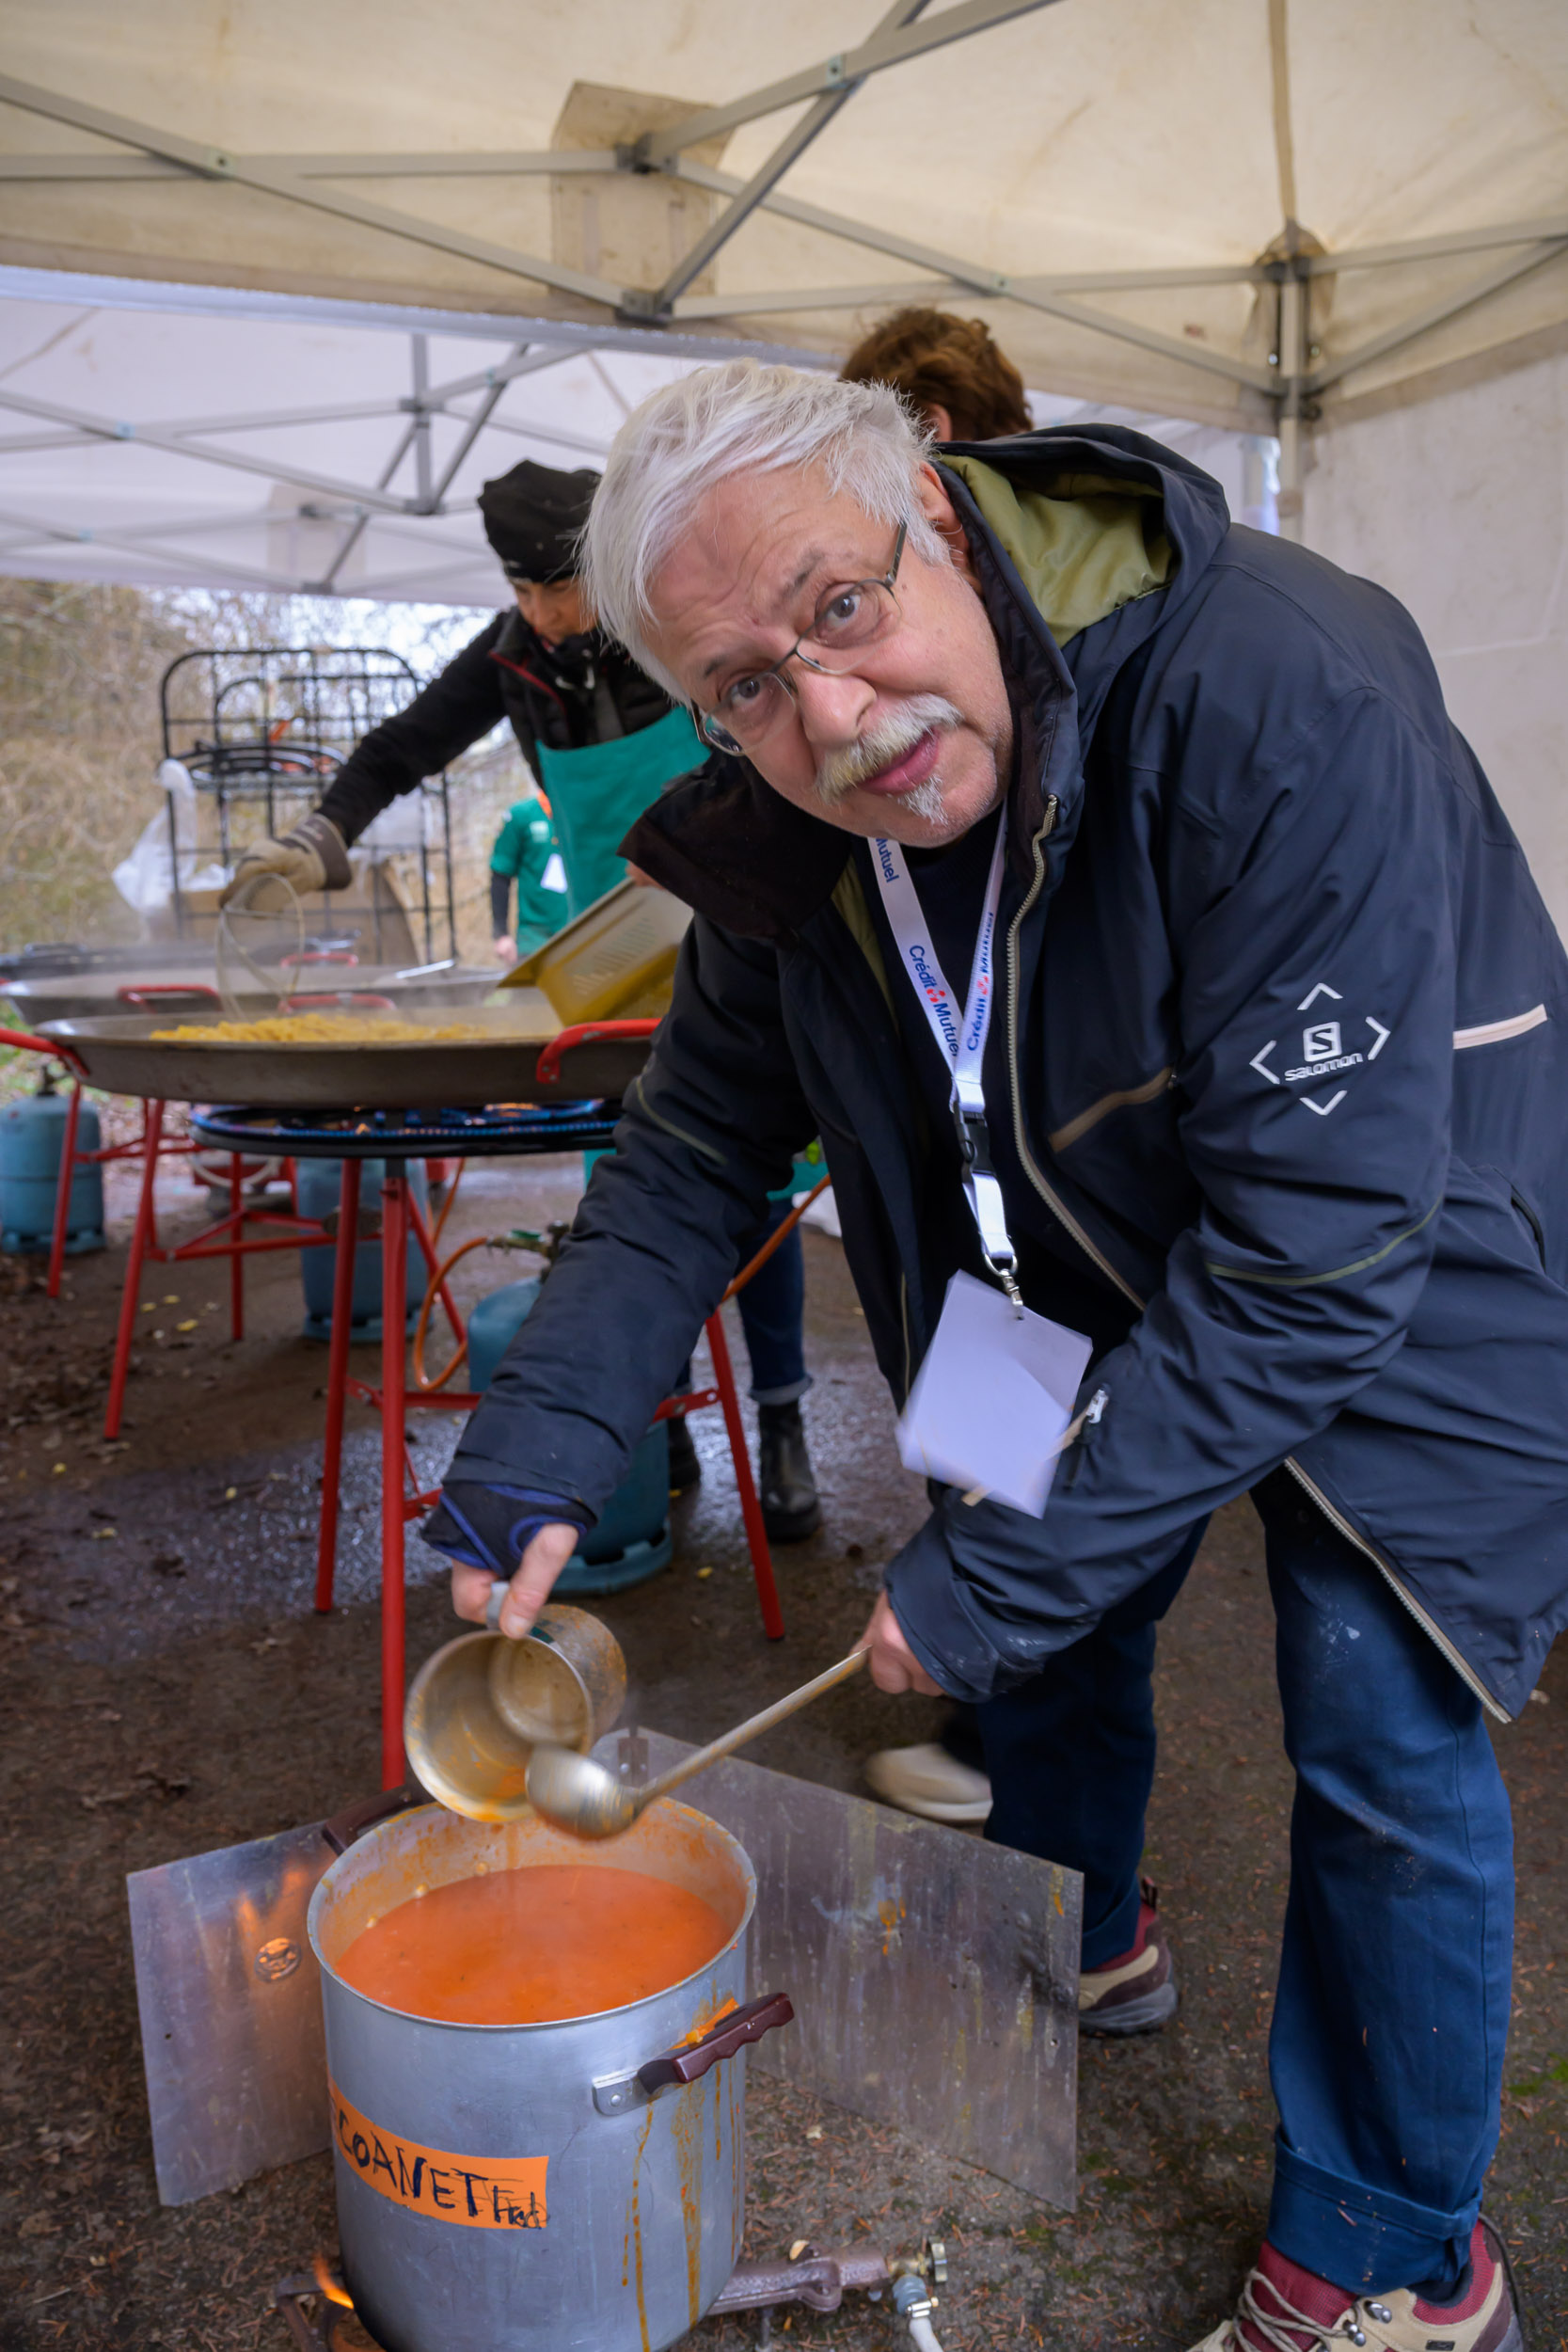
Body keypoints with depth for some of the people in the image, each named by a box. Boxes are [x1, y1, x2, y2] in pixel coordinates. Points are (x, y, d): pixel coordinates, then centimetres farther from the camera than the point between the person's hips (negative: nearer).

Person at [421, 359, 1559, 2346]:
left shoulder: (1283, 703, -36)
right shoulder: (777, 842, -15)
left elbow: (1316, 1248, -35)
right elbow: (698, 1143, -3)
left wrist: (1003, 1577, -30)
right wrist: (536, 1448, -14)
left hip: (1400, 1268, -5)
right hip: (1094, 1267, 6)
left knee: (1378, 1739, -5)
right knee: (1046, 1611, 15)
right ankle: (1064, 1952, 48)